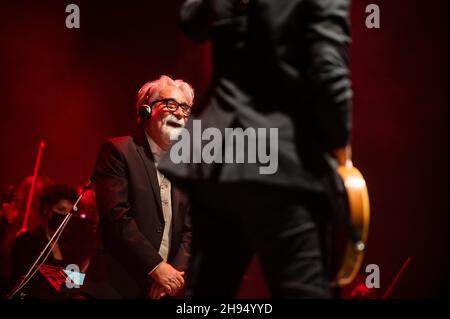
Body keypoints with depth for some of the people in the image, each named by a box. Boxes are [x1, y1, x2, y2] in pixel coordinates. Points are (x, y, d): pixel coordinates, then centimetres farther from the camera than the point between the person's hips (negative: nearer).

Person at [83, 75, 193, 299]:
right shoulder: (117, 151, -4)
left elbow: (189, 230, 9)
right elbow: (116, 215, -15)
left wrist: (175, 272, -8)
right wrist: (156, 266, -18)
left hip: (165, 290, 5)